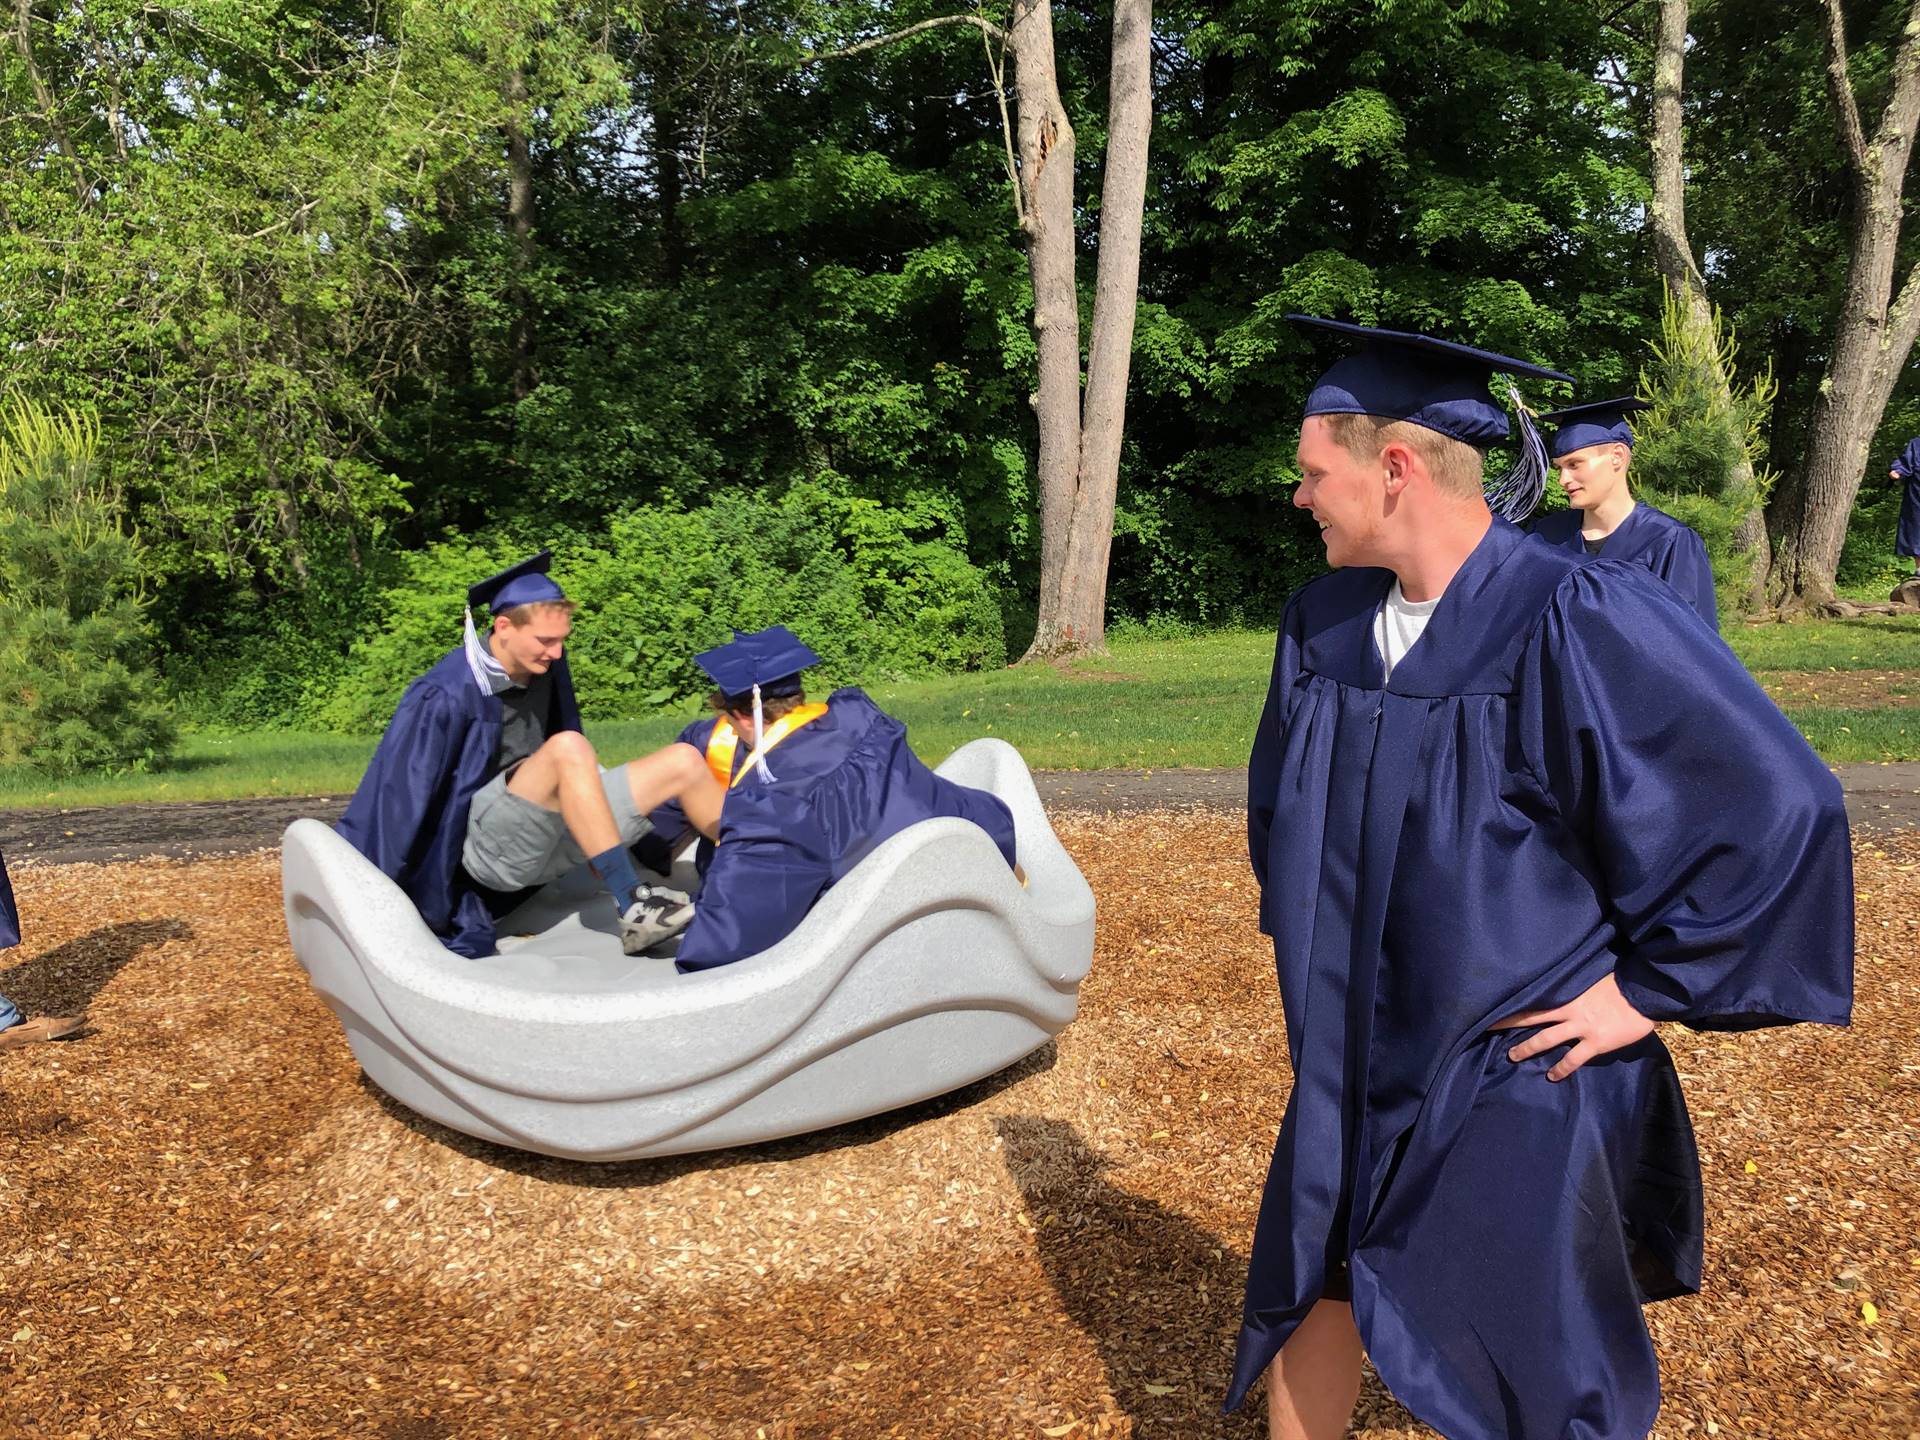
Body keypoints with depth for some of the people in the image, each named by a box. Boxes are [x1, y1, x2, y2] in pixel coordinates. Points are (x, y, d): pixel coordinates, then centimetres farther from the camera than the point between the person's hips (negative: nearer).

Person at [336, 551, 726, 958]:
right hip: (489, 845, -7)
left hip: (555, 827, 7)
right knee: (568, 748, -34)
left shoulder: (545, 667, 3)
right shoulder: (448, 695, -17)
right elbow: (399, 793, -15)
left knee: (683, 762, -4)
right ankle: (632, 908, -34)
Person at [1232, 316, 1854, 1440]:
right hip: (1358, 1061, 6)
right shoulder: (1327, 621, -2)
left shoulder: (1576, 621, -23)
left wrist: (1652, 989, -16)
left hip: (1521, 1079, -6)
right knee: (1309, 1292, 20)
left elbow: (1779, 805, -21)